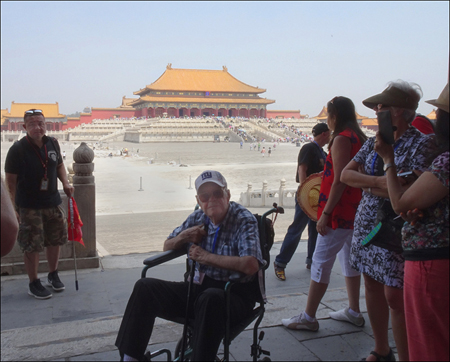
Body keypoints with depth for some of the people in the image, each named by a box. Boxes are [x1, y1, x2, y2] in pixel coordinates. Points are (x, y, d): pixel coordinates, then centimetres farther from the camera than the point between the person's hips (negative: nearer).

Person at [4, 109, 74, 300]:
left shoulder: (53, 144, 0)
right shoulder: (17, 150, -15)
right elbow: (10, 182, -11)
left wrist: (65, 183, -1)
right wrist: (15, 208, -12)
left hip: (53, 202, 5)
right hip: (29, 207, -5)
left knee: (55, 240, 16)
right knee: (32, 246, 3)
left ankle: (53, 275, 37)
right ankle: (34, 284, 21)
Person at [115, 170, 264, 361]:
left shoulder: (244, 220, -13)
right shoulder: (198, 217, 5)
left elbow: (251, 265, -30)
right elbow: (167, 246, 18)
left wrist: (205, 257, -20)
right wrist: (183, 237, -6)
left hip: (235, 294, -6)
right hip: (199, 287, 6)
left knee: (211, 297, -40)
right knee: (145, 287, -8)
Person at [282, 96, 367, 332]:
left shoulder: (341, 139, -15)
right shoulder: (359, 137, 13)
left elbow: (339, 181, -21)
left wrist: (325, 213, -19)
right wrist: (326, 176, 18)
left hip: (340, 210, -10)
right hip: (355, 210, 10)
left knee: (321, 261, -4)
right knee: (348, 258, 17)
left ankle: (308, 317, 3)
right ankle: (354, 311, 27)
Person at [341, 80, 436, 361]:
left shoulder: (422, 144, -10)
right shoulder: (374, 141, 9)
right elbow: (346, 174, 1)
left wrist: (369, 186, -15)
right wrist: (378, 182, -15)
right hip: (368, 224, 7)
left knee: (395, 296, -4)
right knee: (372, 287, 14)